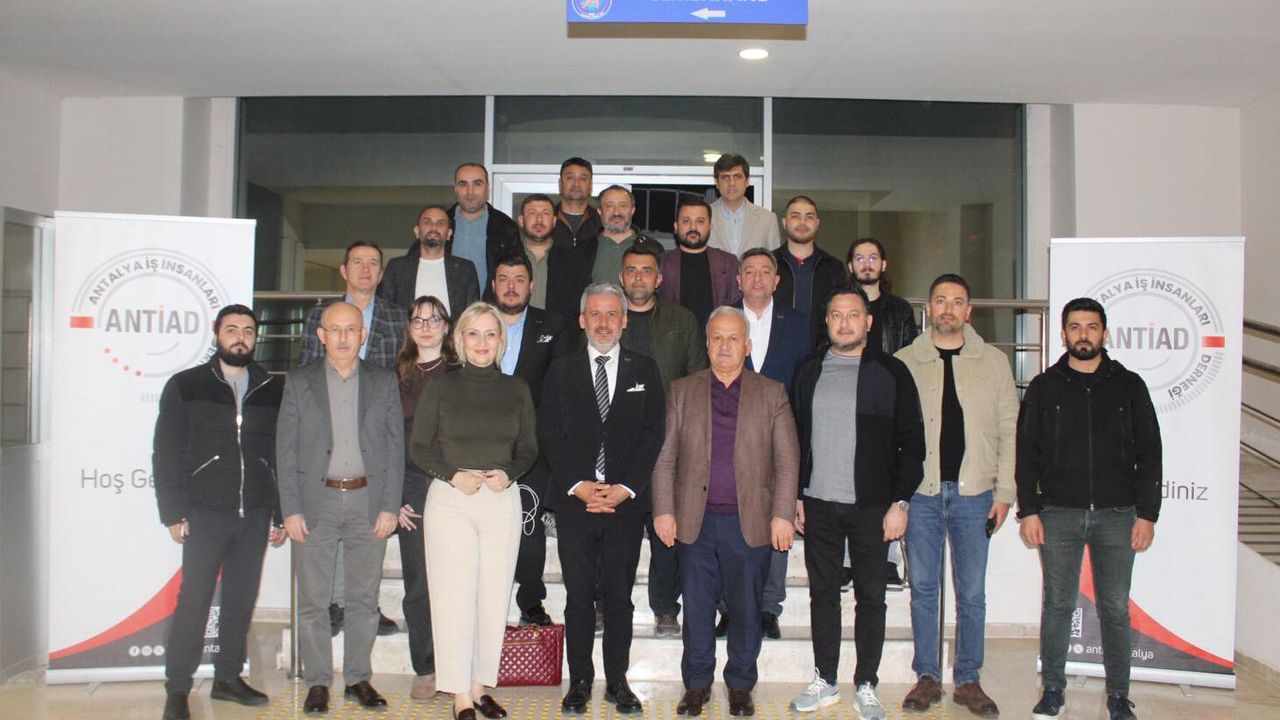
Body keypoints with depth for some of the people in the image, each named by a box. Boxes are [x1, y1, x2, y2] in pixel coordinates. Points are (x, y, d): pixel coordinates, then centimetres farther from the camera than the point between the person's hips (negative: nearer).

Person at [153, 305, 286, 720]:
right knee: (194, 600, -2)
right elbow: (167, 453, 1)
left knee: (242, 600, 9)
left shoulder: (273, 390, 9)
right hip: (205, 513, -3)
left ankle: (228, 678, 22)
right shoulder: (186, 386, 3)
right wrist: (173, 513, -6)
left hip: (254, 516, 3)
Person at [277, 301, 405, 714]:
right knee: (313, 599, 4)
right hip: (317, 500, 0)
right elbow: (286, 449, 3)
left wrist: (390, 506, -3)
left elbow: (396, 445, 4)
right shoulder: (299, 382, 5)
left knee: (364, 598, 7)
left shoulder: (384, 382, 7)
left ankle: (359, 678, 20)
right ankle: (318, 682, 16)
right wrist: (291, 509, -5)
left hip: (369, 500, 1)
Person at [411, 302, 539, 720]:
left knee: (494, 596, 5)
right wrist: (453, 475, -11)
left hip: (503, 500, 2)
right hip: (450, 499, -2)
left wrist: (508, 474, -7)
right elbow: (420, 448, 3)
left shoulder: (516, 390, 8)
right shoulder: (440, 388, 3)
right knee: (454, 595, -2)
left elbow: (528, 449, 11)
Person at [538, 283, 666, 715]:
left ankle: (618, 682, 19)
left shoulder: (644, 371, 7)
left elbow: (652, 435, 2)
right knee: (578, 598, 6)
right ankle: (579, 681, 18)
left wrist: (625, 487, -9)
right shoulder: (561, 371, 7)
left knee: (620, 597, 7)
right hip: (574, 500, 0)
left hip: (626, 501, 0)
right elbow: (549, 433, 2)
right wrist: (577, 485, -9)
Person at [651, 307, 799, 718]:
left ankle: (740, 685, 25)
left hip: (750, 522, 0)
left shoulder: (771, 394, 5)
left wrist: (783, 515, -6)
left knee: (746, 610, 8)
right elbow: (665, 456, 4)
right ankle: (697, 684, 25)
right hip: (695, 520, 1)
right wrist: (663, 511, -3)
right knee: (697, 608, 9)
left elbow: (788, 460, 2)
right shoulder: (682, 391, 7)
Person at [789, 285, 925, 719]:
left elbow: (911, 442, -2)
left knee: (871, 597, 6)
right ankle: (825, 681, 23)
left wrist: (900, 502, -8)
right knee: (823, 594, 10)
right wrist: (796, 496, 8)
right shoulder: (809, 372, 8)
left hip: (871, 506, -3)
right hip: (818, 505, 3)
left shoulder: (891, 372, -2)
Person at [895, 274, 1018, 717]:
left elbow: (1009, 431, 6)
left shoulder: (994, 361, 6)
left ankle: (968, 680, 20)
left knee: (972, 592, 7)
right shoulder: (904, 362, 4)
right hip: (921, 493, 0)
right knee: (923, 588, 7)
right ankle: (927, 677, 20)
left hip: (974, 493, 0)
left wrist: (1004, 492, 0)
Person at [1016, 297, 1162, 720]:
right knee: (1057, 605, 5)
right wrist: (1028, 511, -2)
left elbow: (1149, 454, 6)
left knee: (1115, 608, 4)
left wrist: (1147, 514, 0)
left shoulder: (1129, 386, 8)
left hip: (1117, 514, 0)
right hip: (1059, 514, 0)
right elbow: (1026, 454, 6)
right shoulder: (1044, 388, 7)